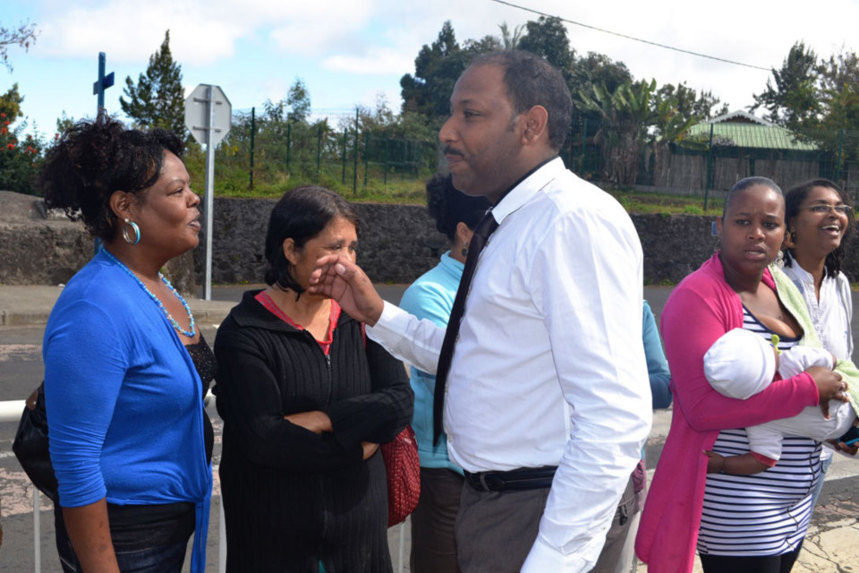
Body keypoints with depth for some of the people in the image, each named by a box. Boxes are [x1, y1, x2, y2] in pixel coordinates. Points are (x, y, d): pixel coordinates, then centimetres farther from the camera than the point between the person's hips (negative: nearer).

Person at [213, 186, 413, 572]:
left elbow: (400, 403, -6)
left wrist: (322, 420, -18)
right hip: (275, 536, -4)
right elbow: (263, 439, -19)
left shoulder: (359, 319, 5)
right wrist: (358, 449, -12)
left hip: (359, 523, 4)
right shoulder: (244, 333, -10)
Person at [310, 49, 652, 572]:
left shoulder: (575, 219, -20)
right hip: (488, 502, 9)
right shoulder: (513, 225, 11)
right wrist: (376, 313, 11)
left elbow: (616, 417, -26)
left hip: (536, 521, -9)